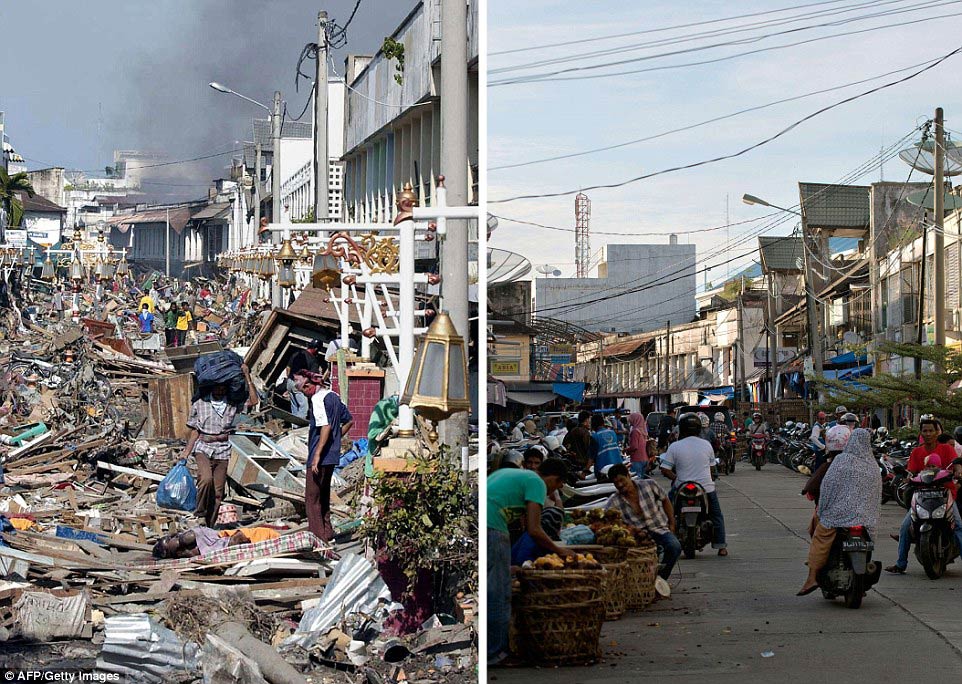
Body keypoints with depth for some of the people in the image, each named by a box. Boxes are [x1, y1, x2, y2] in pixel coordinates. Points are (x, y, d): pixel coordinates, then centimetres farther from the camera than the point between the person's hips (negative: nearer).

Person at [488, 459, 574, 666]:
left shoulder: (505, 473, 29)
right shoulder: (537, 483, 3)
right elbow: (534, 530, -5)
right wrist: (559, 551, 9)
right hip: (491, 528, -8)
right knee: (498, 593, 1)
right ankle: (494, 653, 5)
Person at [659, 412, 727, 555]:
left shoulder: (674, 447, -8)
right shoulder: (706, 445, 0)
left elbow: (665, 470, -9)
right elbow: (711, 467, 11)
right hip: (706, 487, 1)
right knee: (716, 516, 19)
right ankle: (721, 546, 14)